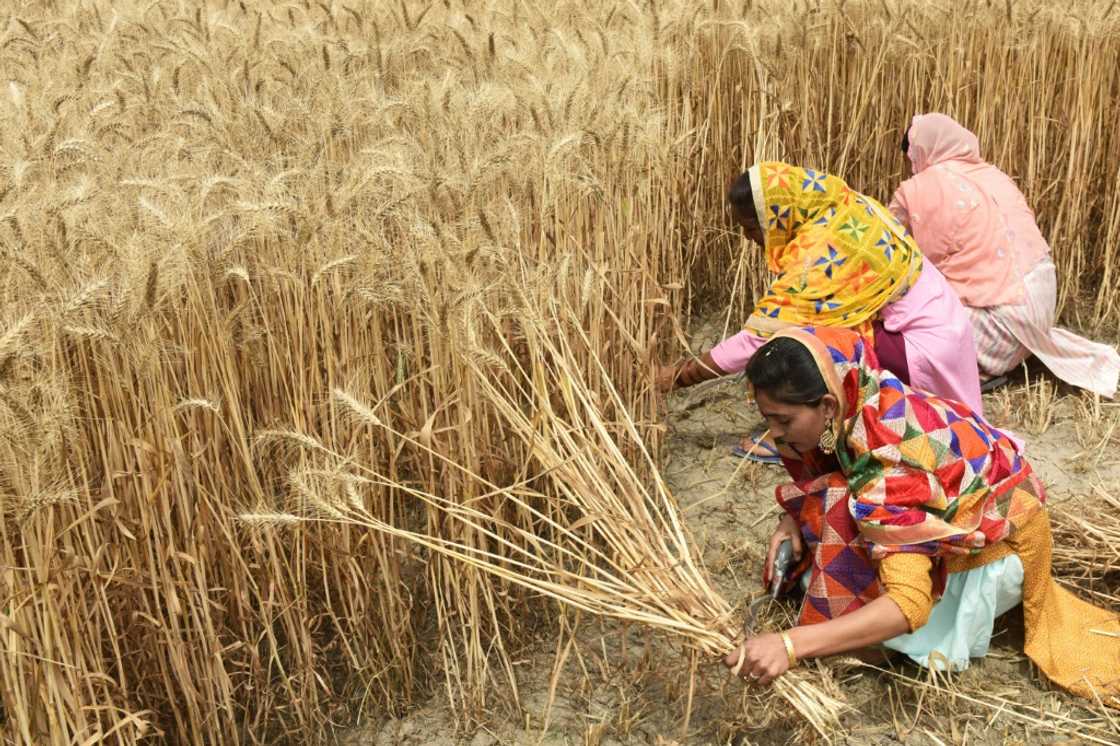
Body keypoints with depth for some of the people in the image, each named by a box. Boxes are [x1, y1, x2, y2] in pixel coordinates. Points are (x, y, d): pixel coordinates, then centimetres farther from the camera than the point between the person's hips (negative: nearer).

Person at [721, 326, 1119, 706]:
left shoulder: (887, 460, -39)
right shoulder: (854, 403, -17)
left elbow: (910, 604, -44)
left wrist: (792, 644, -49)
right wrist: (794, 519, -14)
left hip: (997, 533, -7)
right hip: (951, 510, 7)